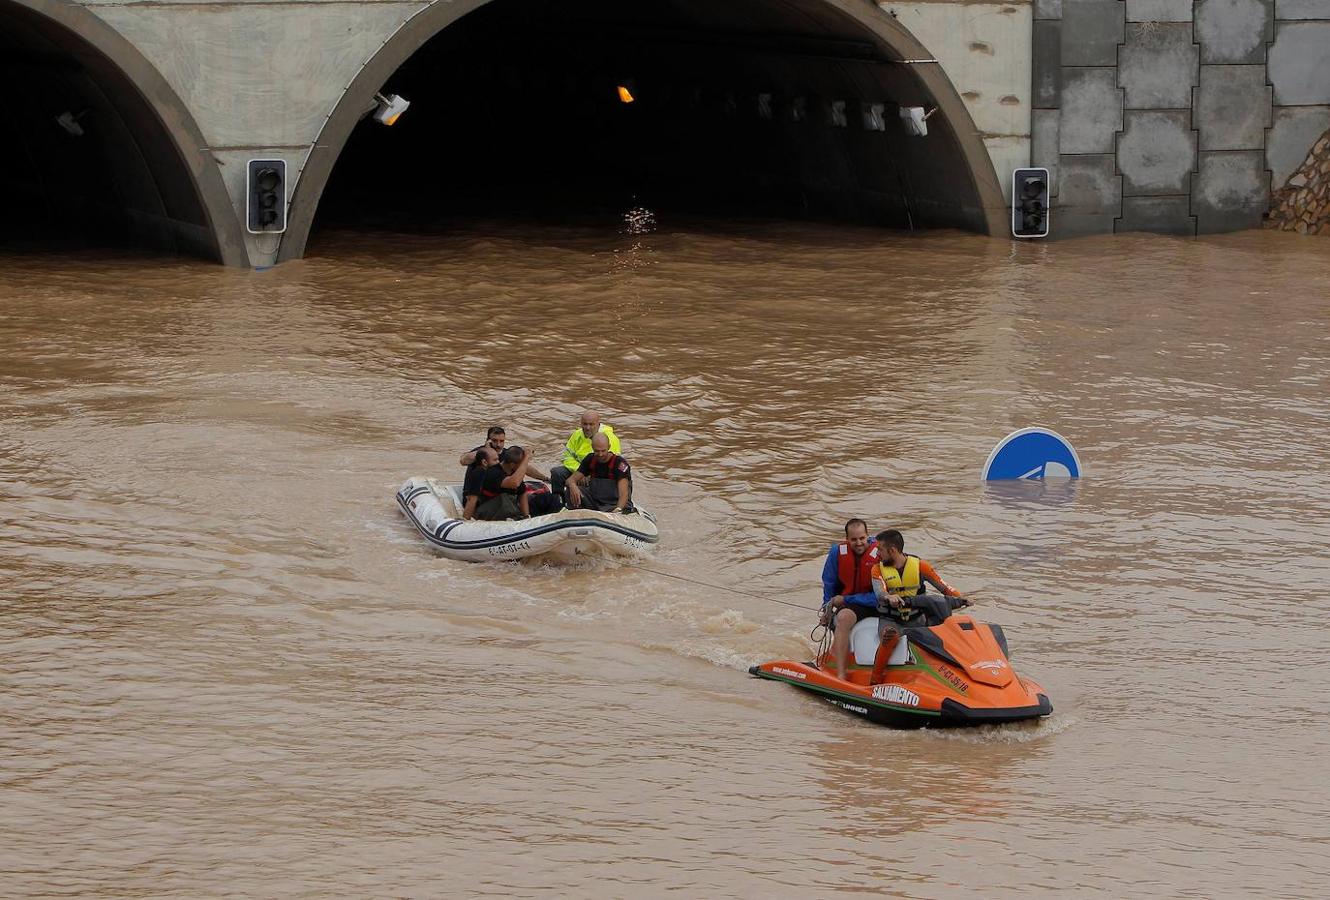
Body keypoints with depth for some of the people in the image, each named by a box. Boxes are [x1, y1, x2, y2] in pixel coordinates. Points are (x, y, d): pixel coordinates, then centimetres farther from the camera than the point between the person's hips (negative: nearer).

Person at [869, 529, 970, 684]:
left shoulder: (919, 565, 3)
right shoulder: (879, 569, 3)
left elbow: (942, 585, 0)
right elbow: (879, 592, -16)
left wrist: (960, 597, -18)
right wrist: (889, 598, -40)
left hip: (916, 619, 1)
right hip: (890, 621, -1)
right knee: (891, 635, -36)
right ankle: (875, 680, -30)